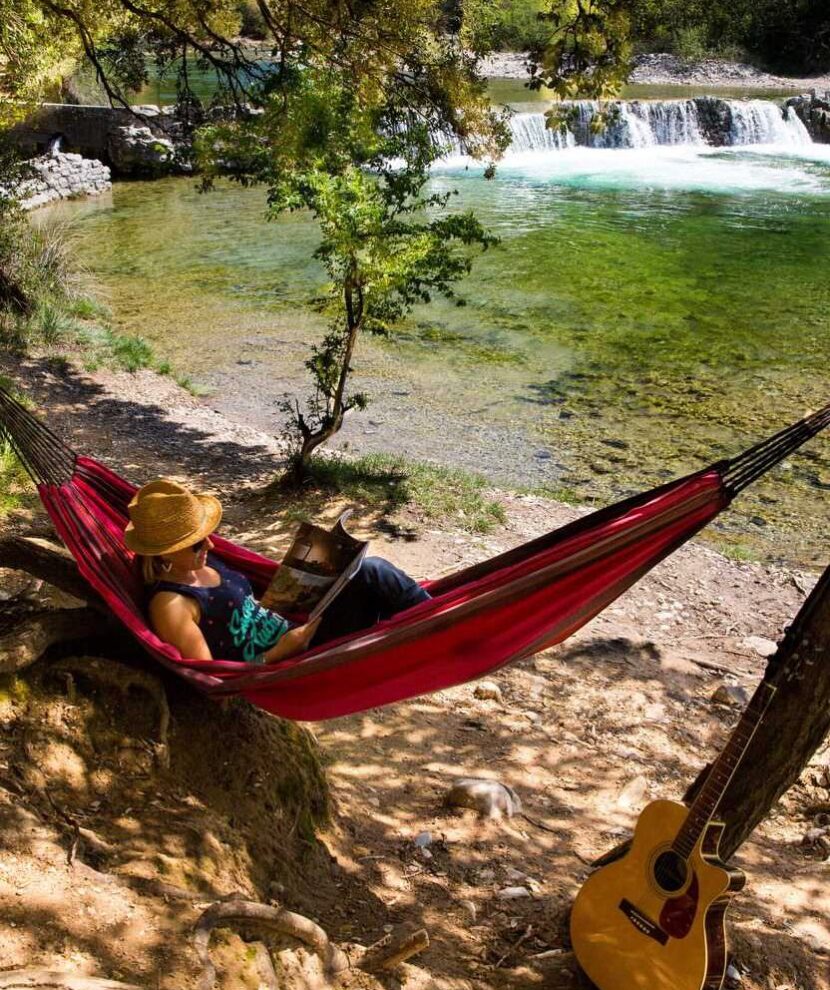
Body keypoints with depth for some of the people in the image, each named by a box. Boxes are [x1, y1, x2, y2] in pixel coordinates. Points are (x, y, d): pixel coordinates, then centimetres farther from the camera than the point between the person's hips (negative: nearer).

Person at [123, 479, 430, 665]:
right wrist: (283, 649, -21)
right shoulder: (170, 605, -18)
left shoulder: (200, 562, 8)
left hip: (291, 636, 9)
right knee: (370, 574, -19)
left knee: (370, 571, -11)